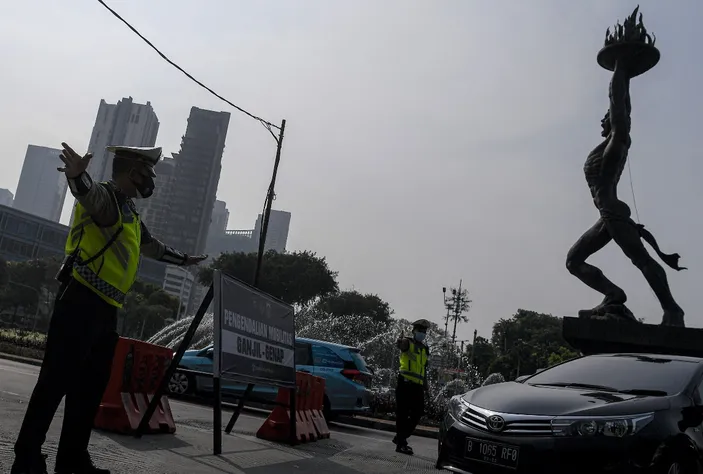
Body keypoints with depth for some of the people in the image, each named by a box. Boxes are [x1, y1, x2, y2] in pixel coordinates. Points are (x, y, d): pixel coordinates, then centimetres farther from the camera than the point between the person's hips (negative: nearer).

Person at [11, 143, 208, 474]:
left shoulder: (130, 213, 23)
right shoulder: (105, 196, -6)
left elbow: (151, 246, 40)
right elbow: (87, 193, -32)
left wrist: (183, 259, 54)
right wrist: (78, 174, -56)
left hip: (106, 309, 9)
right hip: (81, 301, -9)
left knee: (92, 385, 10)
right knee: (57, 379, -7)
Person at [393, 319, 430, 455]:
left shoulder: (425, 349, 19)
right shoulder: (408, 342, -2)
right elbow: (400, 345, -27)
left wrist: (425, 384, 20)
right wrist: (400, 341, -51)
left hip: (418, 386, 7)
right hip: (405, 384, -7)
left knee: (417, 414, 8)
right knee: (402, 414, -5)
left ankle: (400, 438, 24)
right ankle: (401, 444, -1)